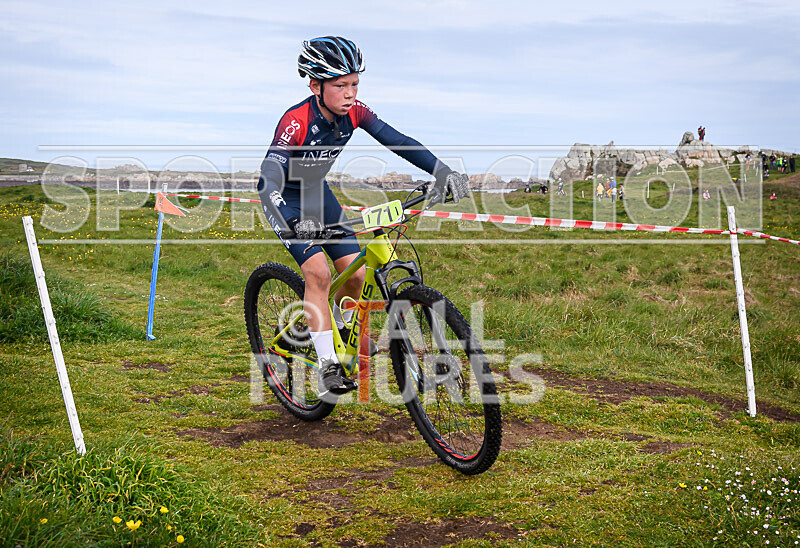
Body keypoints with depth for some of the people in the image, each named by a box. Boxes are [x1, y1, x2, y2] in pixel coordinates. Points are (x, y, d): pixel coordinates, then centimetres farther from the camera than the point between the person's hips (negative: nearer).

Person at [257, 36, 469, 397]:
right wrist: (290, 221, -62)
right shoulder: (296, 121, -33)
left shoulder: (353, 112, -17)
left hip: (317, 192, 6)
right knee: (318, 272, -23)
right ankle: (328, 366, -14)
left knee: (355, 273, -3)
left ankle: (340, 333, 28)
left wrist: (442, 170, -36)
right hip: (285, 199, -6)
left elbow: (397, 141, -21)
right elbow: (269, 178, -44)